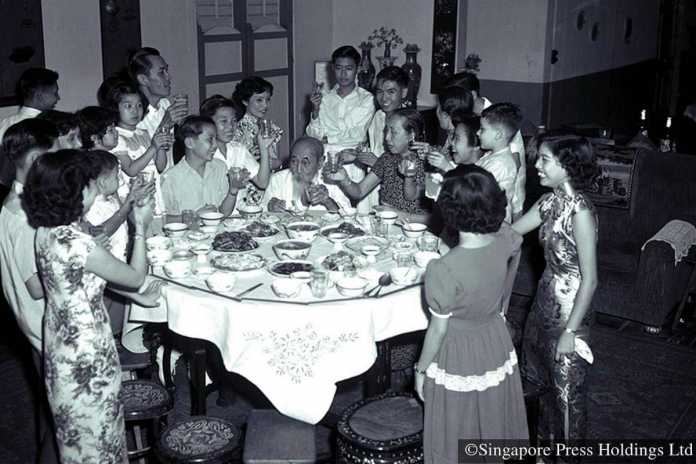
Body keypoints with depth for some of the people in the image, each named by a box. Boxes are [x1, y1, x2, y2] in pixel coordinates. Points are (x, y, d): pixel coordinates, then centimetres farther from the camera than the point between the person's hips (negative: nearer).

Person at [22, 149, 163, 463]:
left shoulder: (46, 231, -4)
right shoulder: (76, 243, -29)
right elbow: (136, 277, -16)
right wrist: (141, 228, -5)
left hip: (62, 340, 8)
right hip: (85, 352, -8)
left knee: (78, 426, 27)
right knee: (94, 428, 12)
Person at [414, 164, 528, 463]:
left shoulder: (444, 270, -34)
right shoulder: (505, 241, -19)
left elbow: (438, 330, -21)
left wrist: (421, 370, -5)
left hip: (459, 356, -5)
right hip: (497, 345, 5)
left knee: (456, 439, 19)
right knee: (493, 426, 29)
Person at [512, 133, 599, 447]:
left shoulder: (580, 212, -25)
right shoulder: (549, 202, -2)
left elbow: (589, 279, -22)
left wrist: (570, 331, -20)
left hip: (569, 309, -8)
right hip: (546, 300, 8)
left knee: (567, 389, 9)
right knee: (543, 379, 21)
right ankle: (552, 438, 42)